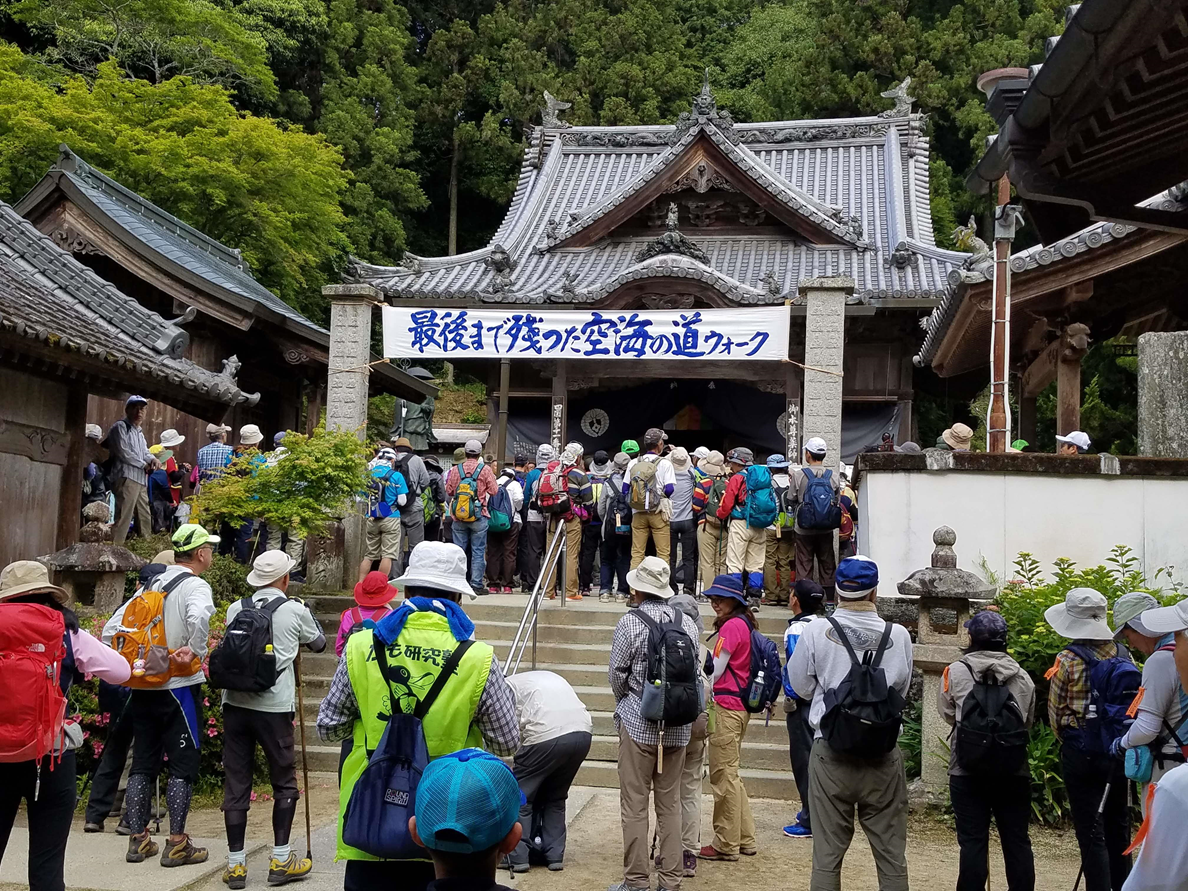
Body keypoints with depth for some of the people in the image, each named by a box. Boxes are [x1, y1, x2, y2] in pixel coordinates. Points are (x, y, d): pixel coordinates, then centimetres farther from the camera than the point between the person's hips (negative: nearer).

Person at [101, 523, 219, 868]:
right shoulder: (195, 586, -11)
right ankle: (177, 844, 3)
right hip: (179, 687, -7)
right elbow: (199, 617, -35)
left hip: (143, 688, 7)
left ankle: (138, 840, 19)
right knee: (183, 763, 1)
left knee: (143, 762, 14)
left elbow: (110, 629, 11)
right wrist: (196, 651, -20)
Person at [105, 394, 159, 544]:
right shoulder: (120, 427, -3)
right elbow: (123, 452, -13)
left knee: (145, 518, 13)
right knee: (123, 517, -17)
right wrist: (144, 465, -6)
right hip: (126, 478, -9)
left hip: (141, 480, 10)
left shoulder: (139, 431, 26)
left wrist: (152, 459, -2)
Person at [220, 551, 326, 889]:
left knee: (235, 783, 8)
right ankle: (281, 861, 13)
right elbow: (318, 643, 17)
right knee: (285, 782, 11)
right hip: (273, 706, -3)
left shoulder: (235, 610, 7)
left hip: (234, 703, 4)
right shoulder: (295, 610, -1)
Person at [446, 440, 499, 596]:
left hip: (458, 517, 2)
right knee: (478, 551, 4)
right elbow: (493, 491, -4)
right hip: (479, 517, -2)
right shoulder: (485, 469, -7)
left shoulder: (455, 469, -1)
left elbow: (448, 490, 5)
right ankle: (476, 584, 3)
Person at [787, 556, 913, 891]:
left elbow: (801, 686, 4)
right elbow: (902, 691, 7)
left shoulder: (816, 631, -8)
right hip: (884, 754, 1)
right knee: (892, 856, 11)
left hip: (831, 753, 0)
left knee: (827, 854, 8)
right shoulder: (899, 636, -6)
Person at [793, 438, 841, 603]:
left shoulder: (800, 476, -9)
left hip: (804, 529, -2)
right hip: (826, 529, 2)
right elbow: (838, 503, 5)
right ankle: (830, 600, 13)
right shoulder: (833, 477, -3)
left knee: (804, 565, 6)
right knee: (827, 565, 11)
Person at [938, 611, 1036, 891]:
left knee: (973, 841, 3)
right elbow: (1028, 720, 9)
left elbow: (947, 713, 4)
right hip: (1014, 770, 3)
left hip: (968, 770, -2)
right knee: (1017, 840, 10)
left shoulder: (956, 672, -6)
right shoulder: (1022, 676, 3)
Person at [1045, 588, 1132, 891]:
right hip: (1120, 751, 5)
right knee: (1118, 828, 18)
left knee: (1091, 834, 1)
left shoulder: (1068, 659, -13)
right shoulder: (1122, 654, 0)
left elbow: (1055, 711, -6)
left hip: (1082, 752, -5)